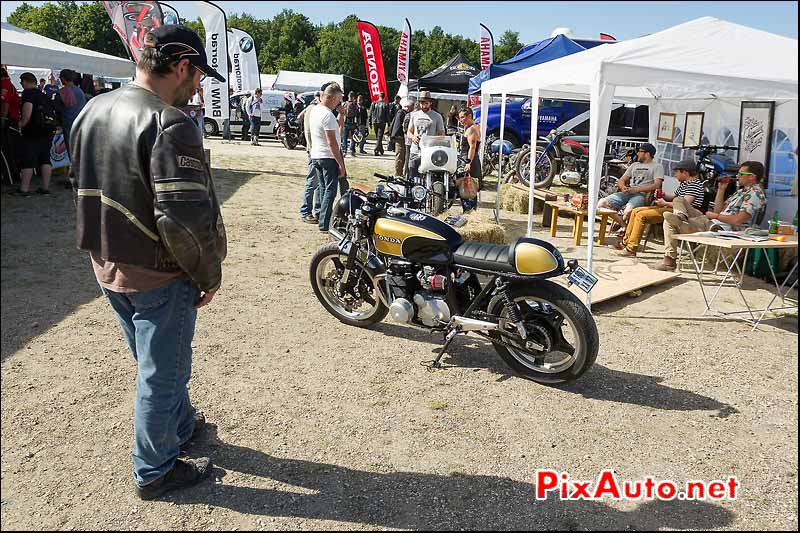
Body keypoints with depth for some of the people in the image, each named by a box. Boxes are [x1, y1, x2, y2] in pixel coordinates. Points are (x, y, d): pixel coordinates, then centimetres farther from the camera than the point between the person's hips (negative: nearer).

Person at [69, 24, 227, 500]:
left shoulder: (93, 110, 5)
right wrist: (209, 276, -14)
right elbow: (185, 218, -28)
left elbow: (89, 191, 14)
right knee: (162, 374, 10)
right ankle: (154, 471, 27)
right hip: (159, 277, -8)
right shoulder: (170, 125, -23)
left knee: (156, 364, 25)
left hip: (108, 267, 8)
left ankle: (181, 425, 47)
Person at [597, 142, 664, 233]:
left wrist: (635, 189, -17)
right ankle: (624, 225, -9)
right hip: (626, 193, 7)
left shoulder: (657, 166, 8)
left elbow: (656, 185, -8)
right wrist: (623, 187, -4)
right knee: (602, 203, -16)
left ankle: (620, 223, -5)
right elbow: (621, 180, 23)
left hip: (641, 194, -7)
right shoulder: (634, 165, 28)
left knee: (628, 210, -39)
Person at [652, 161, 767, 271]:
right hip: (711, 222, 10)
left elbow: (737, 220, -23)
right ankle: (682, 218, -23)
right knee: (679, 200, 5)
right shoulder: (742, 191, 21)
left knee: (670, 220, -17)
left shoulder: (755, 194, -11)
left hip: (720, 229, -10)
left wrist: (715, 216, -9)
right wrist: (721, 189, 14)